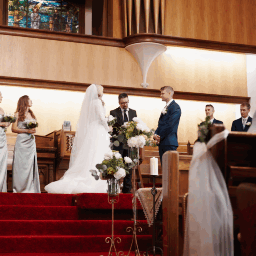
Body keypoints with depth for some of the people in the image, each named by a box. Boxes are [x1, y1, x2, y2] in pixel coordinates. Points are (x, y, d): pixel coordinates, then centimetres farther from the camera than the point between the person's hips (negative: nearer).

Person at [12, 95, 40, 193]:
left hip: (31, 142, 6)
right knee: (21, 165, -5)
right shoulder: (18, 114, -1)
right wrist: (26, 131, -14)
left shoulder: (31, 114, 16)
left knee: (30, 165, 3)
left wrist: (33, 131, 5)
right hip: (22, 142, -6)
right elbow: (14, 128, -6)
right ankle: (20, 189, -1)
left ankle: (29, 188, 6)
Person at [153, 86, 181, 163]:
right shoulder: (165, 108, 21)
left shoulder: (175, 107, -8)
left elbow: (170, 125, -15)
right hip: (162, 142, 9)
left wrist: (160, 136, -11)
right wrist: (156, 134, 2)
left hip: (169, 142, -9)